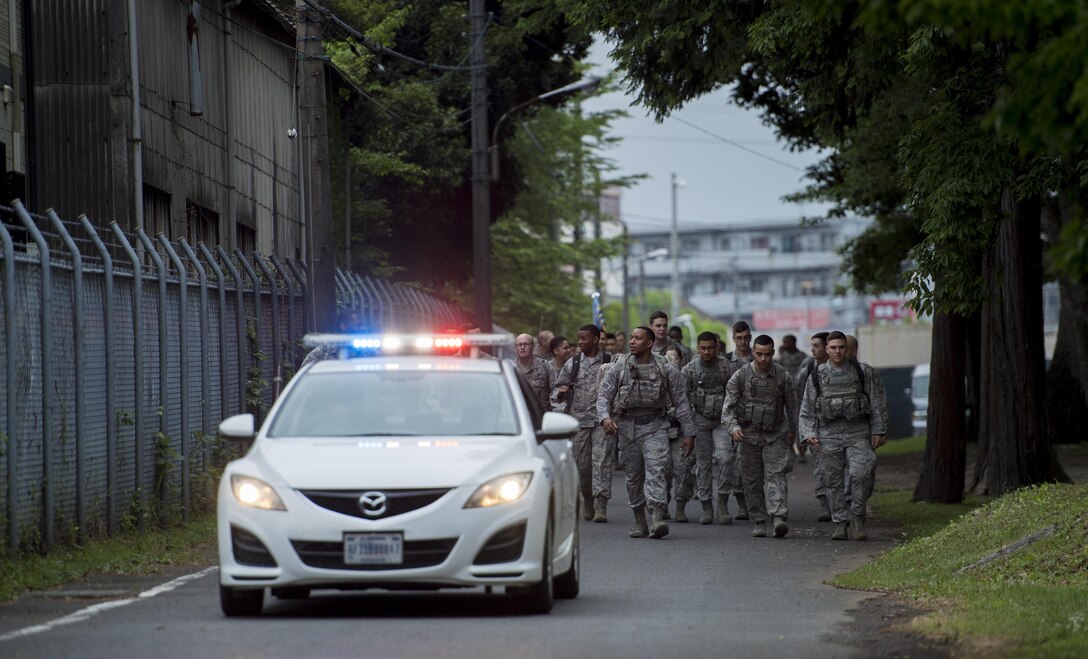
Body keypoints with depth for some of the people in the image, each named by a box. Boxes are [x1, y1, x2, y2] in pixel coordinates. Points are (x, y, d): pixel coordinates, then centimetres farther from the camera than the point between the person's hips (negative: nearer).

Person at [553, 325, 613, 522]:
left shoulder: (610, 362, 4)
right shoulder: (572, 364, 11)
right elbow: (557, 389, 14)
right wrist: (561, 393, -9)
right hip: (579, 420, 3)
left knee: (602, 461, -12)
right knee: (582, 463, 5)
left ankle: (601, 506, -15)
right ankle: (587, 500, 24)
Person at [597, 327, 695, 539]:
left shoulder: (666, 369, -1)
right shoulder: (620, 367, 3)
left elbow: (681, 402, 4)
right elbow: (604, 395, 2)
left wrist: (689, 433, 2)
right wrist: (605, 417, -18)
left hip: (654, 426, -3)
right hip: (627, 426, 3)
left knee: (655, 470, -18)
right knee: (633, 476, 8)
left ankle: (658, 519, -30)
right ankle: (639, 523, 18)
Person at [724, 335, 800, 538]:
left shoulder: (782, 376, -6)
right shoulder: (740, 376, -7)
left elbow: (791, 405, 9)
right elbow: (728, 406, -7)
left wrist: (792, 430, 20)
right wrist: (733, 427, -25)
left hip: (775, 434, -1)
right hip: (749, 434, 1)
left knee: (775, 475, -15)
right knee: (752, 480, 4)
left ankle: (779, 517, -27)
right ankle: (759, 522, 13)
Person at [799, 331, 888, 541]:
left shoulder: (864, 373, 5)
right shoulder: (817, 376, 8)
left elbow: (878, 404, 7)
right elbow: (807, 409, 10)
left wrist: (878, 431, 1)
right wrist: (809, 433, -1)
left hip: (858, 433, -1)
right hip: (829, 435, 1)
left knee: (861, 473, -18)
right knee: (833, 481, 2)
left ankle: (857, 516, -3)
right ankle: (840, 524, 10)